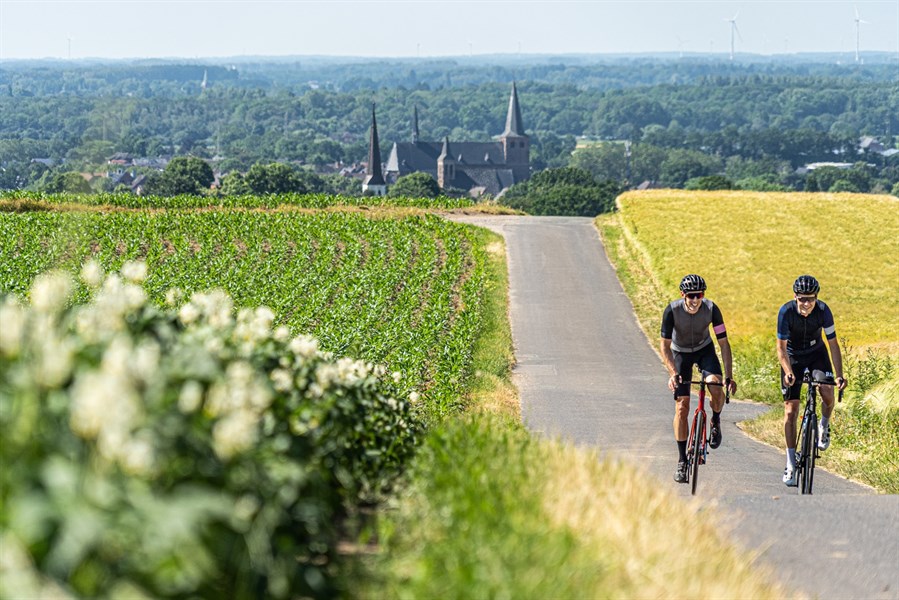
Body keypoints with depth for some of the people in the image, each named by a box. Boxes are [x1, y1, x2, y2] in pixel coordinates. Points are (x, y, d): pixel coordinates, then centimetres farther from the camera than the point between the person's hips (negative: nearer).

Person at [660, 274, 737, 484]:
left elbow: (724, 343, -23)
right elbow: (665, 346, -27)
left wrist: (729, 376, -31)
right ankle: (682, 461, 0)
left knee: (716, 387, -29)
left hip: (704, 349, 1)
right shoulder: (672, 311, -29)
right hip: (680, 353, 0)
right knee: (682, 407, -8)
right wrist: (673, 374, -41)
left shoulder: (711, 309, -26)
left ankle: (716, 421, 4)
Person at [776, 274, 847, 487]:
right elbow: (781, 347, -25)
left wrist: (840, 375, -29)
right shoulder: (786, 312, -27)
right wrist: (788, 373, -41)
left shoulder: (823, 311, -23)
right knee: (790, 410, -6)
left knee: (827, 392, -26)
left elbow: (833, 344, -19)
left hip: (816, 354, 1)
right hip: (793, 357, -1)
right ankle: (791, 463, 0)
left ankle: (824, 425, 8)